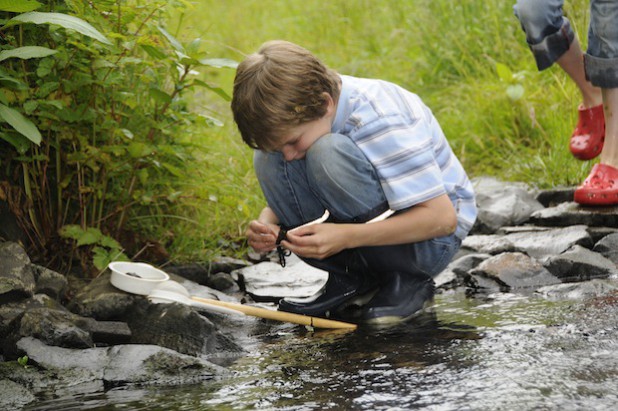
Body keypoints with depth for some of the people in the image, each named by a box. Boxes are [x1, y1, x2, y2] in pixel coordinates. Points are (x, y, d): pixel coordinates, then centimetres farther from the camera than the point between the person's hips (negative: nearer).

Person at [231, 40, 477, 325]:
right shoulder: (295, 114, -8)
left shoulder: (379, 121, -28)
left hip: (431, 240, -7)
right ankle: (351, 280, -6)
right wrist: (267, 225, -20)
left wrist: (344, 237, -37)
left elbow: (442, 218, -30)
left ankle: (408, 281, -14)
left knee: (329, 153, -32)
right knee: (267, 160, -14)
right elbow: (281, 196, 5)